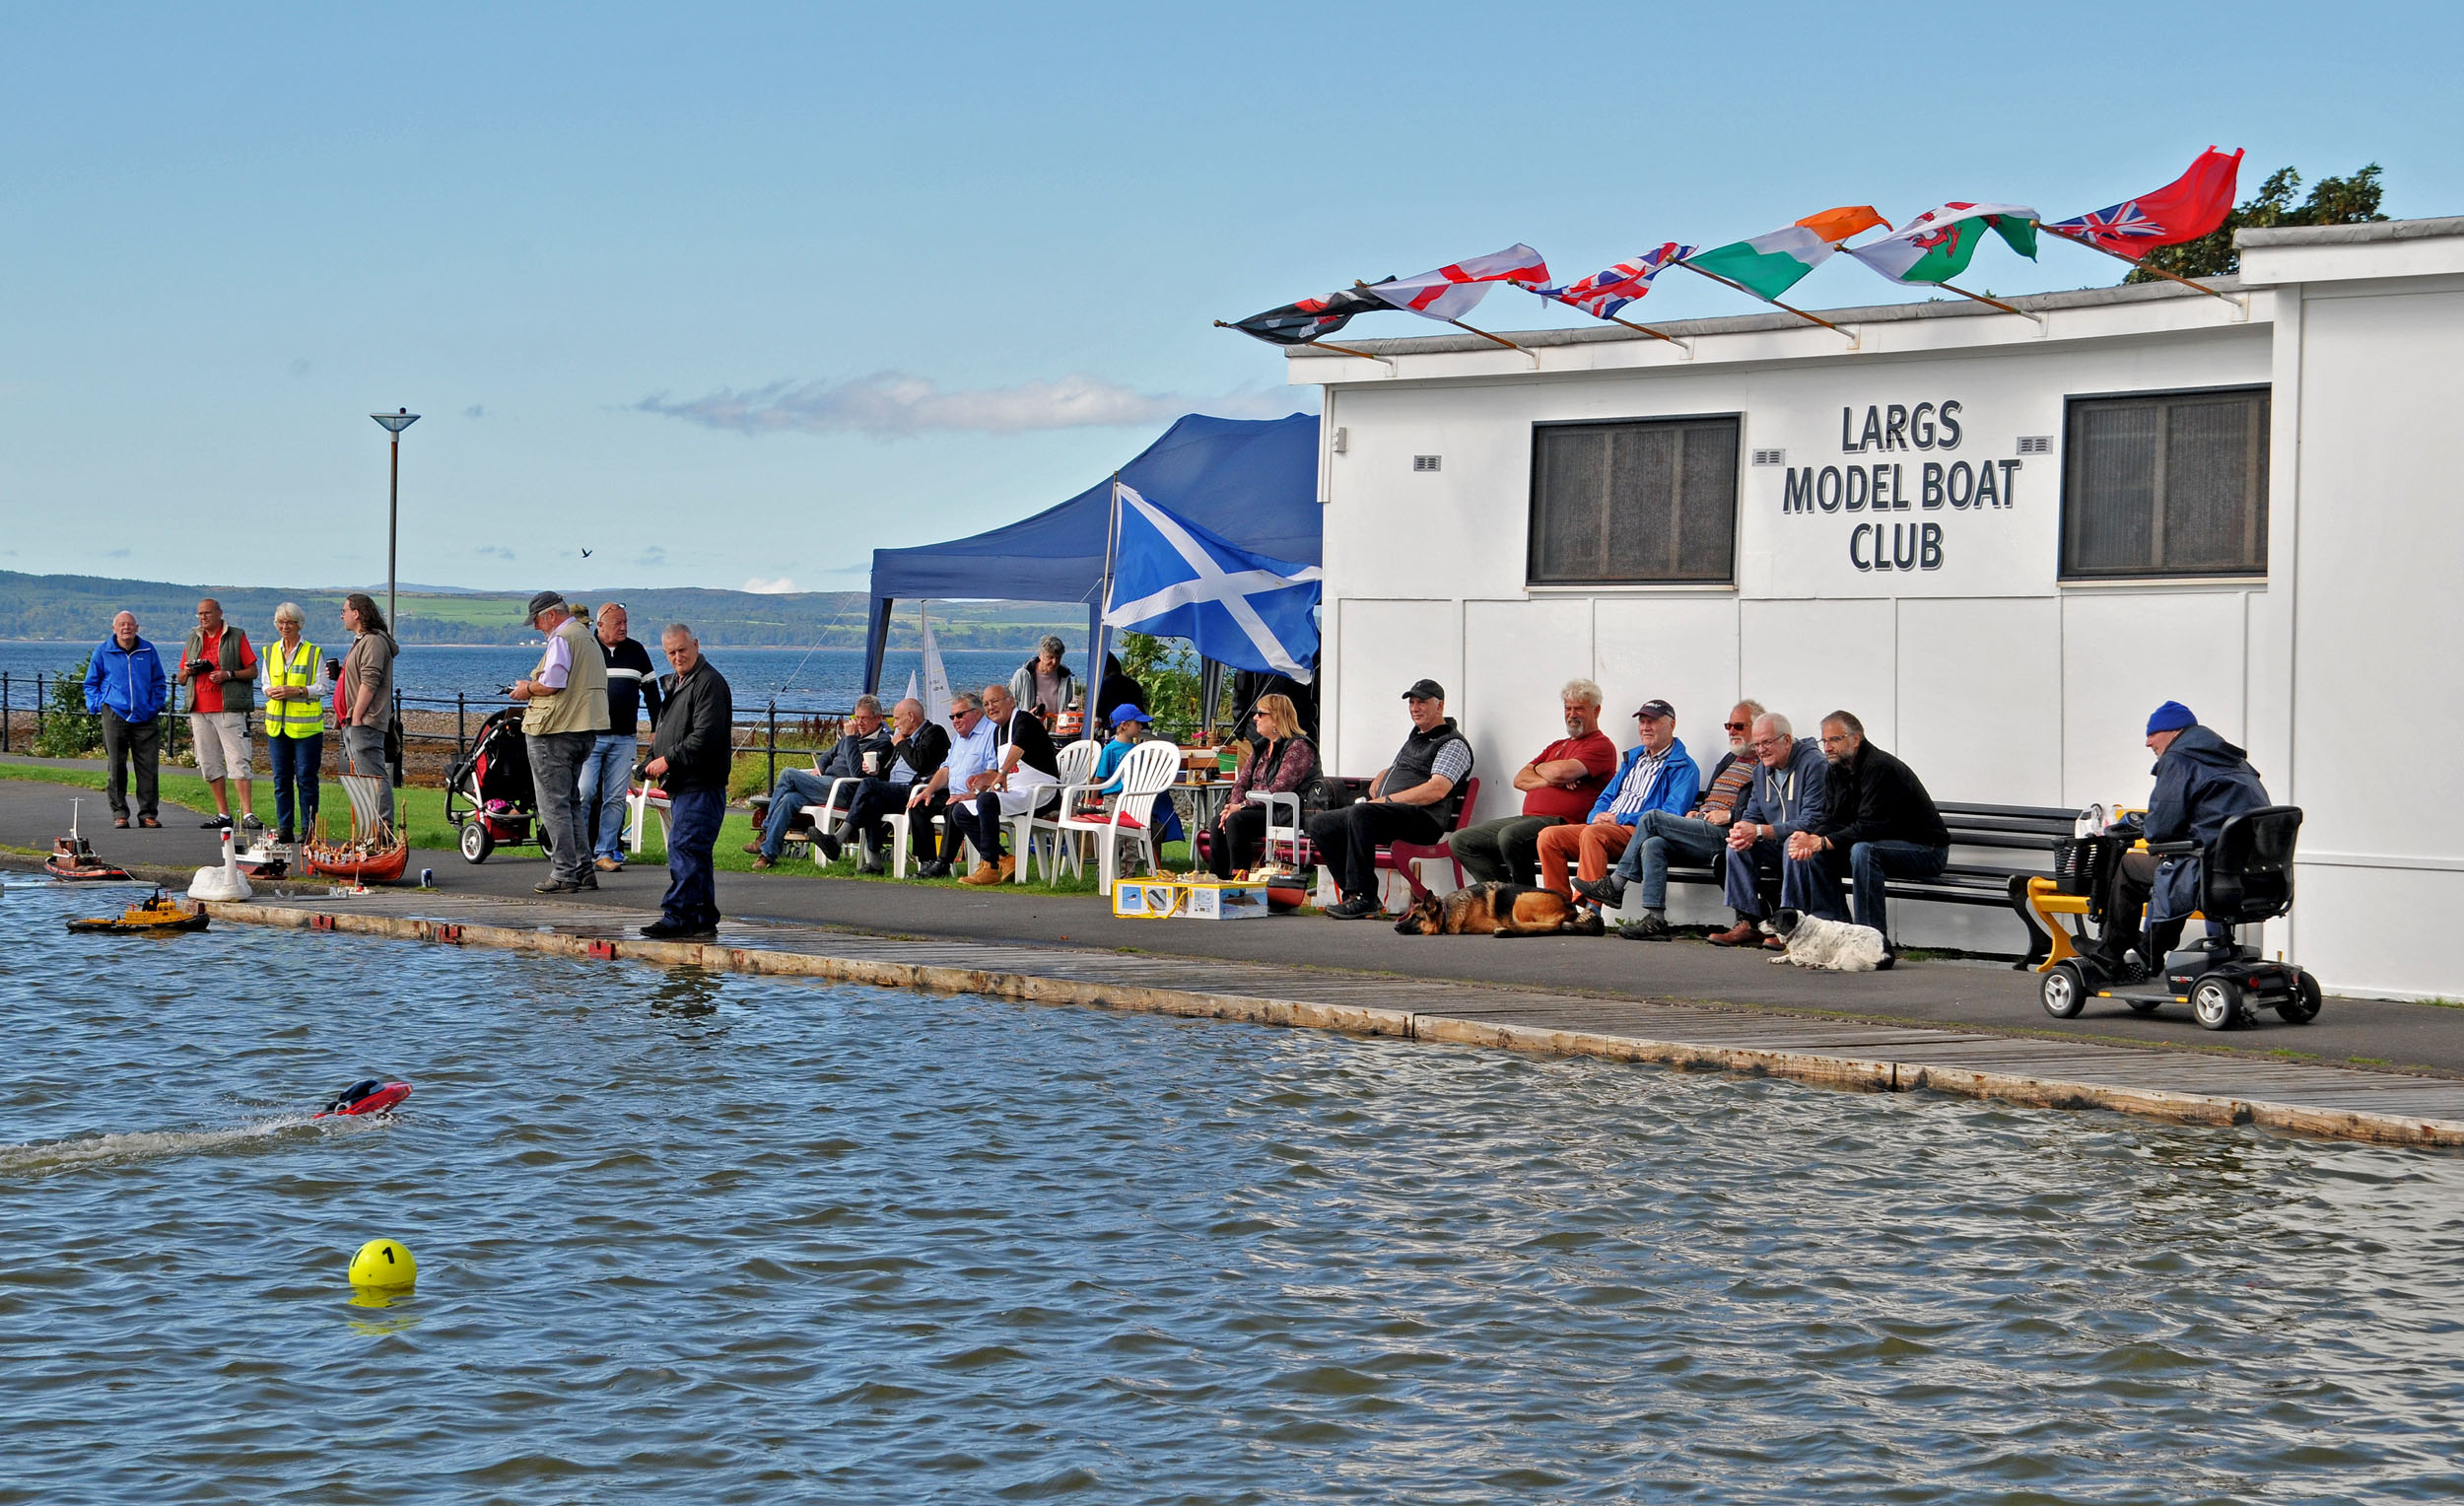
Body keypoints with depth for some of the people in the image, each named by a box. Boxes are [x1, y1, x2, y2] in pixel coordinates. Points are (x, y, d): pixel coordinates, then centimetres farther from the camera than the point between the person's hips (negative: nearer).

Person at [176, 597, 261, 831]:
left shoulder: (236, 637, 4)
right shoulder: (193, 639, 18)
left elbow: (252, 671, 1)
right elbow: (181, 678, 22)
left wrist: (228, 675, -14)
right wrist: (188, 671, -1)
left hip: (228, 709, -5)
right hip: (199, 710, 5)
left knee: (238, 762, -11)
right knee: (209, 764, 4)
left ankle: (247, 814, -15)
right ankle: (223, 815, 10)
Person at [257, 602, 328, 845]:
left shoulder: (314, 652, -2)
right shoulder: (270, 652, 12)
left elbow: (323, 687, -4)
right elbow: (265, 683, 18)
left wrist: (297, 691, -18)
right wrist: (270, 691, -6)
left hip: (306, 725, -4)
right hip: (277, 724, 4)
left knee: (306, 777, -3)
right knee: (281, 778, 6)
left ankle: (309, 829, 2)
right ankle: (284, 828, 12)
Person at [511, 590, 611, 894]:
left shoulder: (562, 639, -13)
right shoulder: (587, 638, 18)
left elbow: (551, 684, -21)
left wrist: (528, 689, -2)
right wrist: (534, 688, 18)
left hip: (556, 732, -10)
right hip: (585, 731, 10)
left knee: (554, 804, -5)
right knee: (572, 802, 16)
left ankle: (564, 873, -5)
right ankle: (583, 870, 15)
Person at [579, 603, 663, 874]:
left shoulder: (636, 652, 12)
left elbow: (651, 691, 18)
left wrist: (658, 728, 13)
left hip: (624, 738, 3)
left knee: (616, 797, 2)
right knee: (584, 793, -10)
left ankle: (605, 853, 6)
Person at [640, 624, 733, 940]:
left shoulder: (709, 683, -12)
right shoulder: (674, 683, 21)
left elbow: (705, 736, -20)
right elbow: (666, 730, 29)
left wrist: (669, 759, -16)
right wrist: (653, 760, 11)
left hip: (701, 785, -10)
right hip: (682, 784, 10)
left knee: (684, 849, -13)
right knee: (693, 853, 12)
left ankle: (678, 916, -14)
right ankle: (704, 918, 16)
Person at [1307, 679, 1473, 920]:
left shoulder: (1453, 743, -1)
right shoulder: (1415, 739, 28)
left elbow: (1437, 790, -17)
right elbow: (1389, 772, 40)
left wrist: (1387, 799, -17)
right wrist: (1379, 781, 14)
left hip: (1422, 818, -10)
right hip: (1387, 812, 10)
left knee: (1361, 813, -36)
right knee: (1319, 824, 0)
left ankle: (1363, 897, -35)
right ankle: (1354, 893, -6)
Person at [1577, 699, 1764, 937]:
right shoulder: (1728, 759, 30)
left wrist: (1730, 815, -16)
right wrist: (1695, 812, 12)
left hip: (1725, 835, -8)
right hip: (1701, 827, 8)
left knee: (1652, 818, -17)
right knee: (1653, 845, -20)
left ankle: (1615, 885, -9)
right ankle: (1654, 920, -25)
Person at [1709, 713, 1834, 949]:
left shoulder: (1813, 764, -17)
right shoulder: (1761, 769, 8)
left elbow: (1811, 822, -25)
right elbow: (1753, 813, 12)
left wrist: (1759, 832, -29)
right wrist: (1742, 830, -16)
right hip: (1778, 847, 8)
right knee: (1738, 847, -12)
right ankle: (1749, 923, -15)